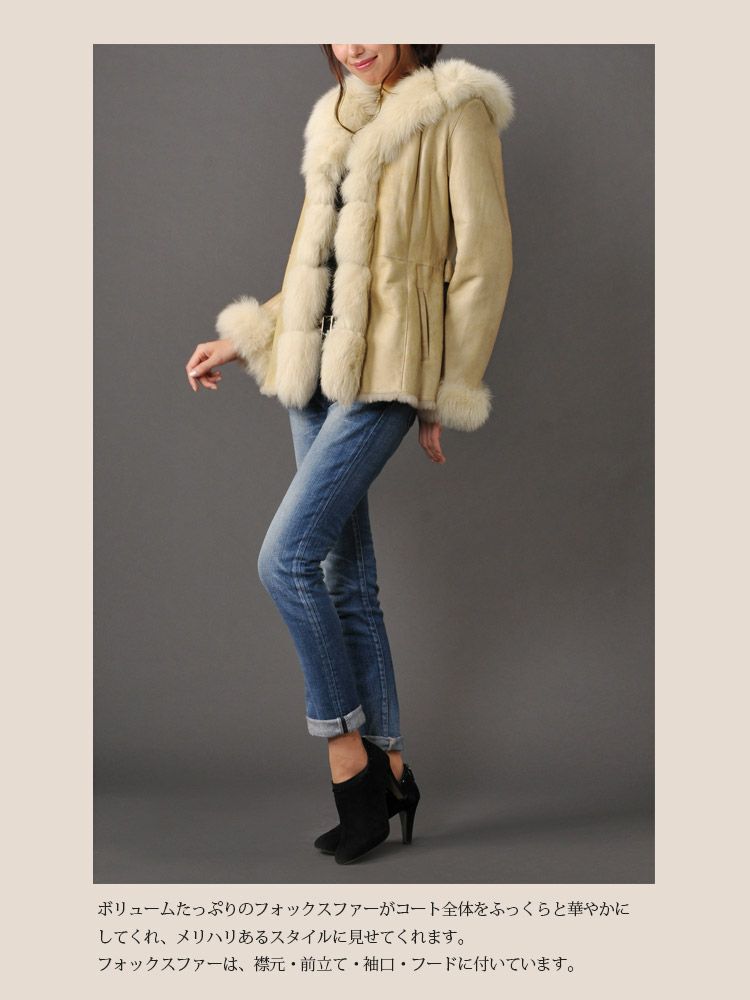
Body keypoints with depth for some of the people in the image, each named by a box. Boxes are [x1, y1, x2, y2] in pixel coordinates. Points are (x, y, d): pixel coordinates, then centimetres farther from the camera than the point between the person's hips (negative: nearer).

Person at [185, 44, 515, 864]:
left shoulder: (455, 112, -2)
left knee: (287, 558, -15)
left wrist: (446, 395, -8)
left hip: (385, 373, -8)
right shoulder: (340, 122, 20)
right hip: (320, 372, 8)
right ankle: (388, 772, 16)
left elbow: (483, 260, -6)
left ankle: (347, 757, 0)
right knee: (346, 580, 6)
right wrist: (243, 342, 18)